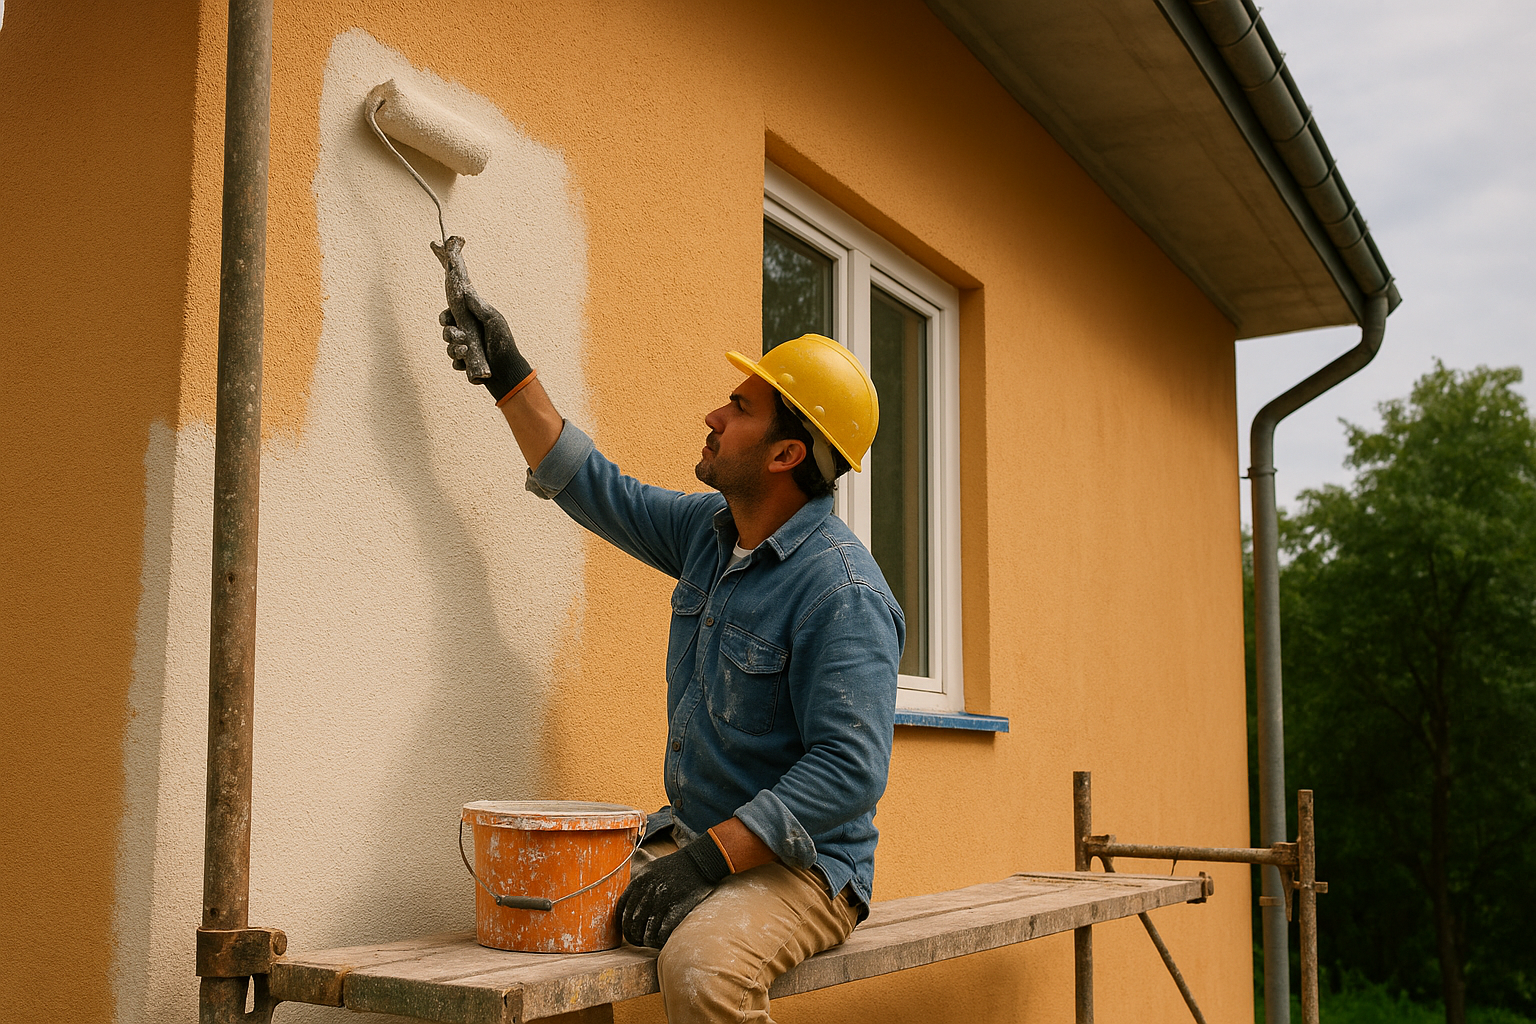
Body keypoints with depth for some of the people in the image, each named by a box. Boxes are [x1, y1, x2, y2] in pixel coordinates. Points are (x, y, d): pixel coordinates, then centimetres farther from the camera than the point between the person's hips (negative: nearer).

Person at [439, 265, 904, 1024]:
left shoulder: (841, 590, -20)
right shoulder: (709, 531, 7)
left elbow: (850, 768, -26)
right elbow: (596, 491, 20)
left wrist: (705, 858, -28)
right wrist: (508, 374, 18)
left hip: (802, 864, -7)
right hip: (693, 841, 8)